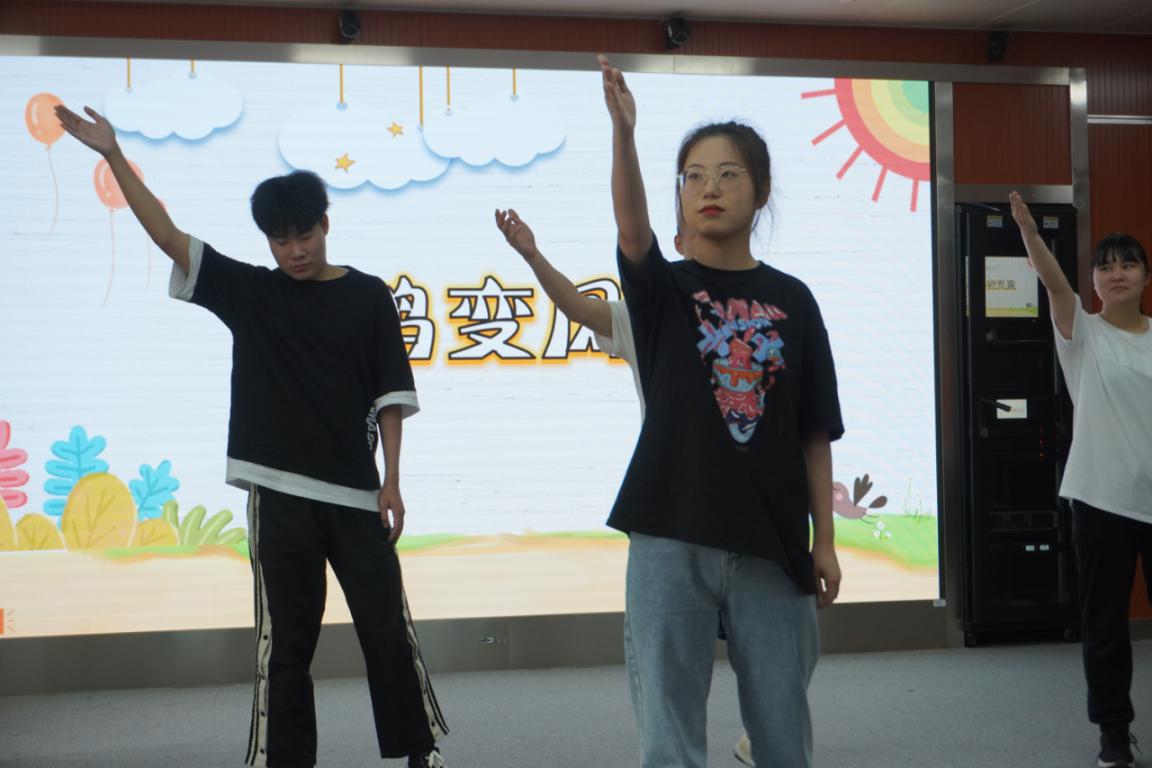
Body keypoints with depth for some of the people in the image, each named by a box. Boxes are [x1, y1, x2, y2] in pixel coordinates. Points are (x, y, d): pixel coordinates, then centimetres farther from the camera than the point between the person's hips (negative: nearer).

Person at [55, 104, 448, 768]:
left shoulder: (367, 296, 2)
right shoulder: (247, 292, 5)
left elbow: (391, 395, 2)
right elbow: (168, 234, 0)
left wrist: (392, 481, -4)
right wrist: (112, 153, -5)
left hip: (355, 493, 0)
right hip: (279, 493, 1)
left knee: (388, 627, 7)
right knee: (285, 640, 5)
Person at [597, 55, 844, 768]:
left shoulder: (792, 300, 6)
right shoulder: (662, 288, 2)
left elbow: (815, 433, 7)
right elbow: (632, 227, -21)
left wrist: (825, 539, 3)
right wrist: (623, 129, -38)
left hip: (771, 542, 2)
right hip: (671, 538, -1)